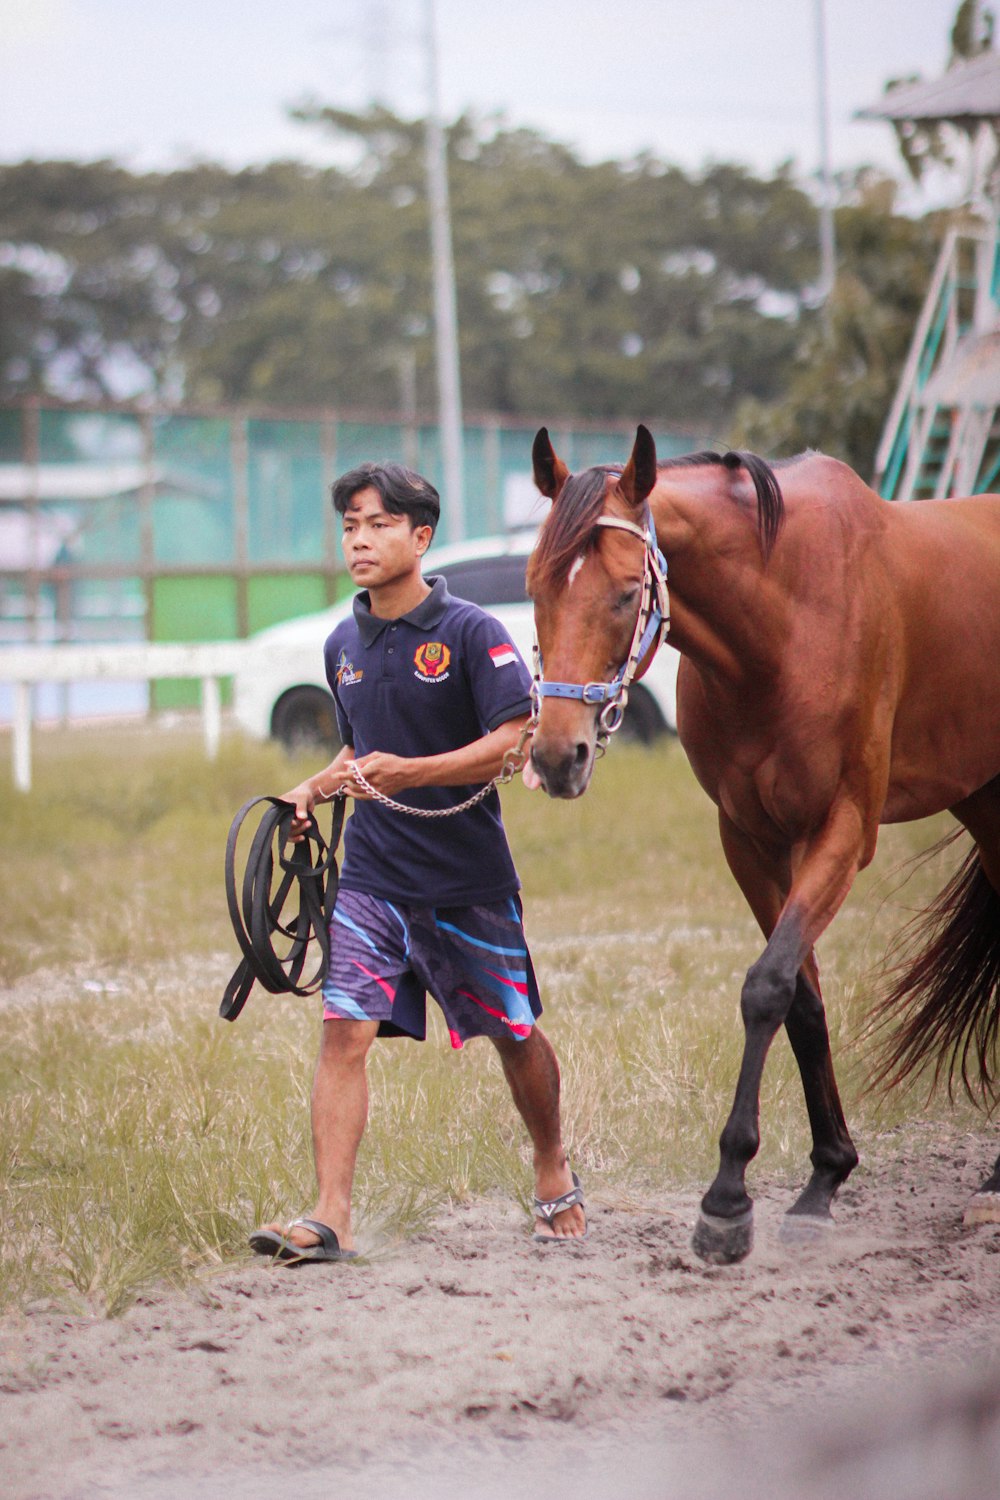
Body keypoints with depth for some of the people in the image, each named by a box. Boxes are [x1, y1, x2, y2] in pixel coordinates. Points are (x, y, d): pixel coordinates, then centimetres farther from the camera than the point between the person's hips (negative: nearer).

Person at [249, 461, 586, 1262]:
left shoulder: (470, 633, -10)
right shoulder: (345, 645, 9)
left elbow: (517, 741, -17)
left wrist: (413, 772, -27)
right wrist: (317, 789, 6)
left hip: (467, 875, -4)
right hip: (372, 874, 4)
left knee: (513, 1032, 11)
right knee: (344, 1030, -12)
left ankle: (554, 1172, 36)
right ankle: (331, 1217, -16)